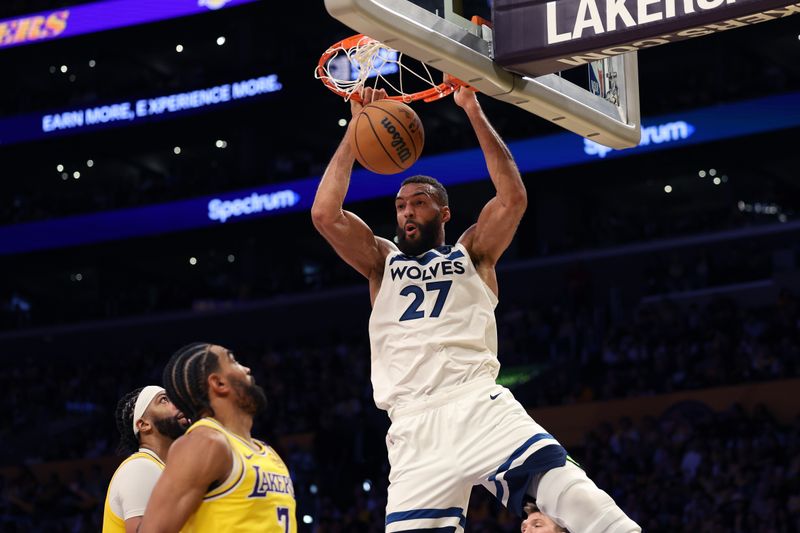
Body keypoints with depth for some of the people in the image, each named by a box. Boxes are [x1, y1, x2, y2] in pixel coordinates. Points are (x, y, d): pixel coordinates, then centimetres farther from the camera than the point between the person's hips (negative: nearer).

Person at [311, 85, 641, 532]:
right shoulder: (382, 260, 22)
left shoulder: (471, 254, 18)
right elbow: (325, 213, 7)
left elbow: (513, 198, 1)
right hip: (414, 426, 1)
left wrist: (474, 112, 0)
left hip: (479, 404, -1)